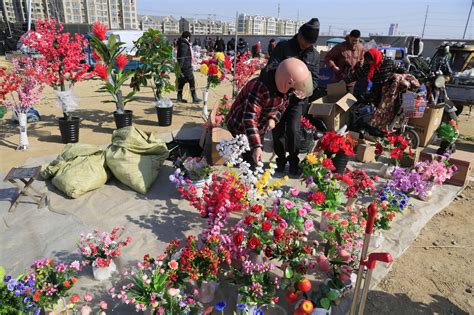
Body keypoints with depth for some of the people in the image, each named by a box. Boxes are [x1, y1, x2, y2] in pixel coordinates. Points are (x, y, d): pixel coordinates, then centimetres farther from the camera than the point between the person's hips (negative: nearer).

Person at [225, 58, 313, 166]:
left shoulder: (283, 86, -9)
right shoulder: (259, 88, -36)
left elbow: (282, 105, 9)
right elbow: (249, 119, -41)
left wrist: (273, 118, -13)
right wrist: (257, 146, -46)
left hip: (259, 128, 8)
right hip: (241, 127, -8)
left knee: (256, 161, 19)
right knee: (252, 160, -10)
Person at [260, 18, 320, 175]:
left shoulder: (314, 55, 6)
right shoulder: (283, 47, -3)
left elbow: (314, 79, 5)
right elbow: (270, 67, -9)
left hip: (297, 99, 0)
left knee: (293, 130, -11)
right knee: (277, 130, 6)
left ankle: (293, 161, 10)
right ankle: (281, 159, 26)